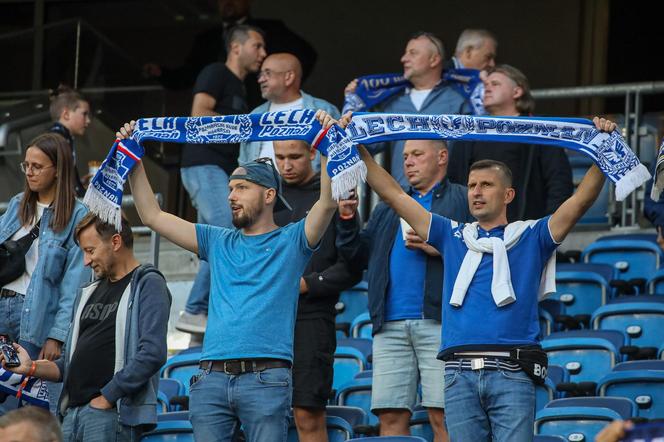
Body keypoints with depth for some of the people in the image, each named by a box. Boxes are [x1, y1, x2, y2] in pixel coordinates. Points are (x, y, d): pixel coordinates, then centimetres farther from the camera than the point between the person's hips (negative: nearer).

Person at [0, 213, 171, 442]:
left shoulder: (147, 284, -2)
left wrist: (106, 397, -14)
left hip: (111, 413, -7)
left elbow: (152, 354, -15)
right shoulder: (89, 293, 23)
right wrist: (33, 368, 6)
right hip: (72, 413, 7)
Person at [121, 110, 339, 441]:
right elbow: (152, 216, 20)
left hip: (265, 379, -4)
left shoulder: (291, 241, 9)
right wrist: (134, 163, 15)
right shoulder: (217, 242, 20)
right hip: (211, 377, 4)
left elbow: (327, 203, -8)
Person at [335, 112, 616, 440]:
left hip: (511, 373, -3)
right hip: (460, 373, 3)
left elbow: (580, 201, 2)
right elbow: (393, 194, 19)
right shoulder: (453, 236, 20)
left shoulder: (530, 237, 13)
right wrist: (357, 148, 13)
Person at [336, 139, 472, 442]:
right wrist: (348, 218, 5)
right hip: (391, 324, 5)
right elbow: (358, 256, 18)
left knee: (443, 416, -10)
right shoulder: (388, 209, 26)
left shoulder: (464, 200, 8)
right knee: (391, 417, -1)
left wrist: (440, 248, -13)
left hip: (439, 322, -5)